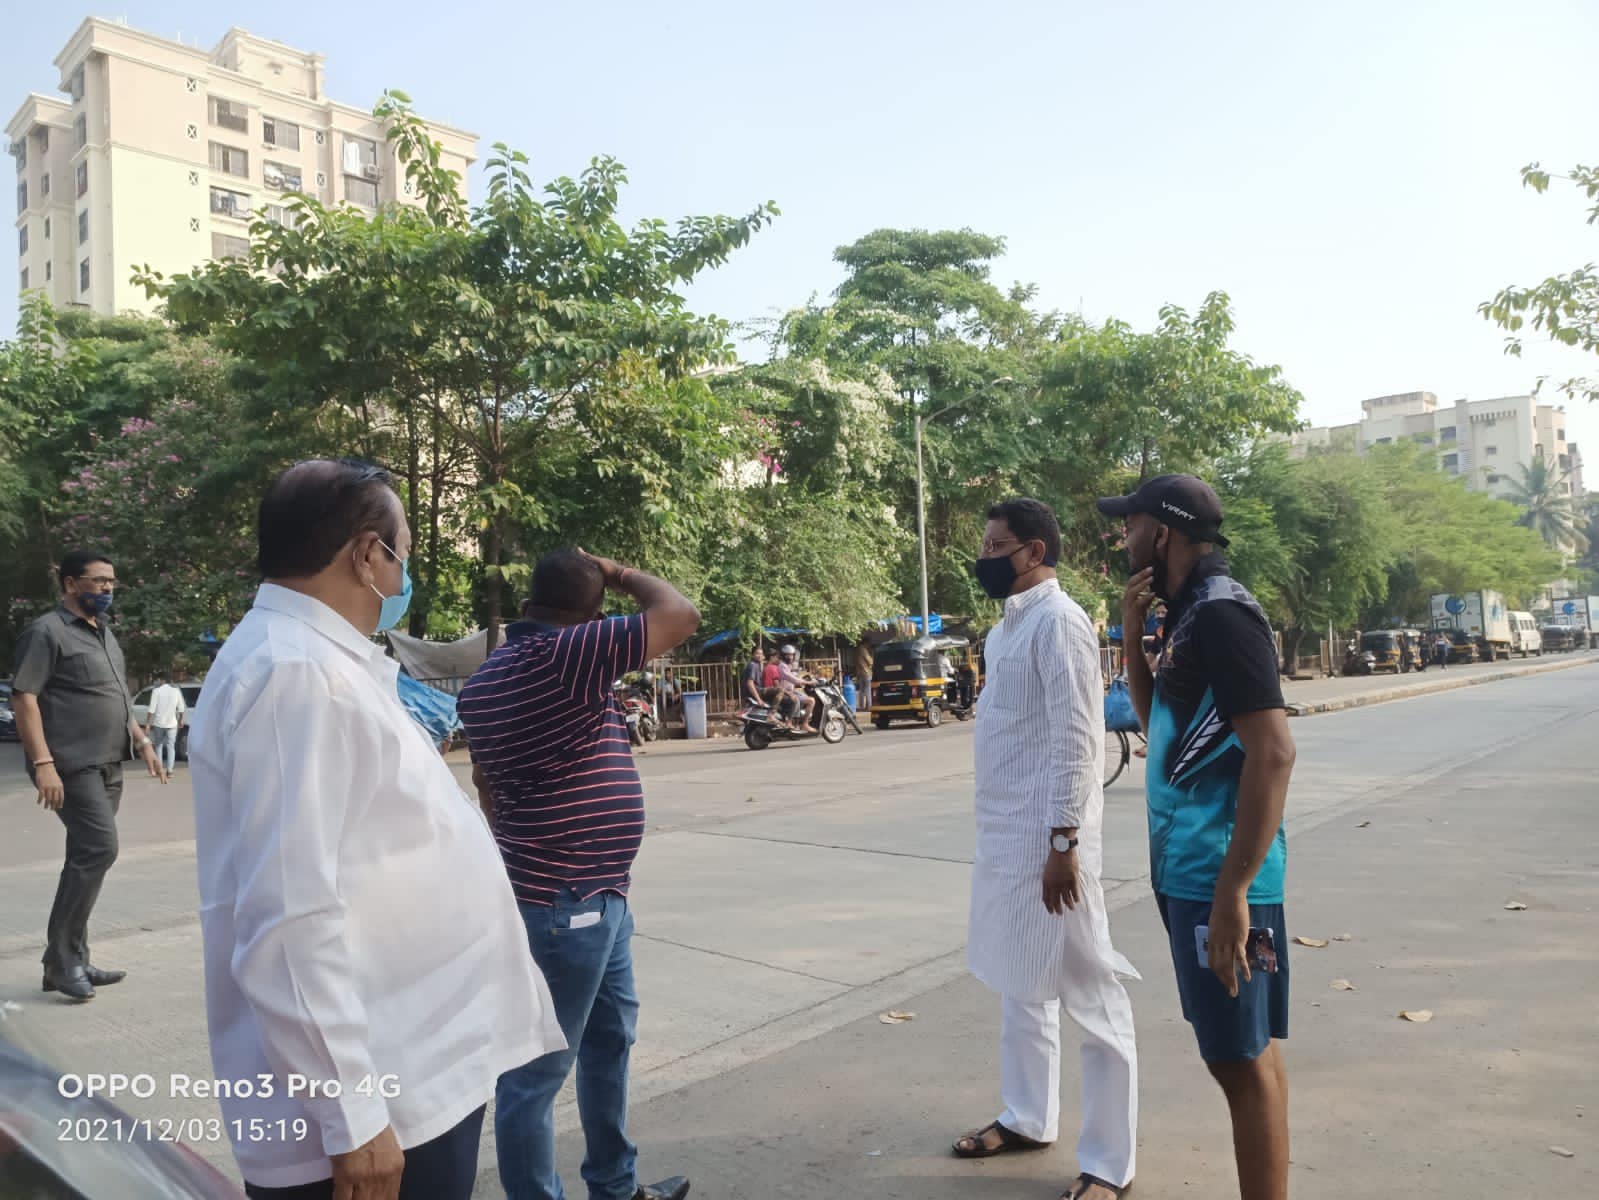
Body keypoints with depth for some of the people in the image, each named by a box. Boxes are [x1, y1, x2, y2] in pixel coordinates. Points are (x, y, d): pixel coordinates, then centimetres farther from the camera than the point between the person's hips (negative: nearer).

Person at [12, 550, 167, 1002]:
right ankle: (61, 960, -5)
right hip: (72, 766, -8)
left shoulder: (105, 633, 18)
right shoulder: (48, 632, -7)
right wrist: (43, 763, -22)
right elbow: (23, 697, -14)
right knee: (99, 849, -16)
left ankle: (71, 960, 16)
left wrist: (142, 742, 17)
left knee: (88, 856, 9)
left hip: (107, 766, 9)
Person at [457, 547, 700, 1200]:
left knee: (610, 1037, 24)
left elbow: (487, 780, 17)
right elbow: (681, 615, -21)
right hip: (565, 903, -11)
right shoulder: (565, 655, -21)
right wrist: (619, 573, -5)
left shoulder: (490, 675, 9)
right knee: (538, 1068, 4)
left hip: (594, 895, 11)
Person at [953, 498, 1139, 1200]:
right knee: (1019, 984, 20)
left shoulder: (1058, 621, -15)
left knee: (1089, 998, 3)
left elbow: (1075, 739, -19)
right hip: (1003, 832, 10)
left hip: (1045, 835, -9)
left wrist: (1063, 842, -21)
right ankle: (1028, 1118, 37)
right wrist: (1000, 833, 18)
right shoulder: (1007, 625, 12)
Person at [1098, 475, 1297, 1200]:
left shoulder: (1221, 613, -16)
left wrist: (1232, 890, -25)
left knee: (1241, 1059, 0)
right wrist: (1133, 637, 9)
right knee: (1247, 1052, 18)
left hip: (1217, 875, -10)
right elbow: (1157, 722, 23)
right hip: (1190, 866, 10)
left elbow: (1273, 752, -24)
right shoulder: (1191, 614, 13)